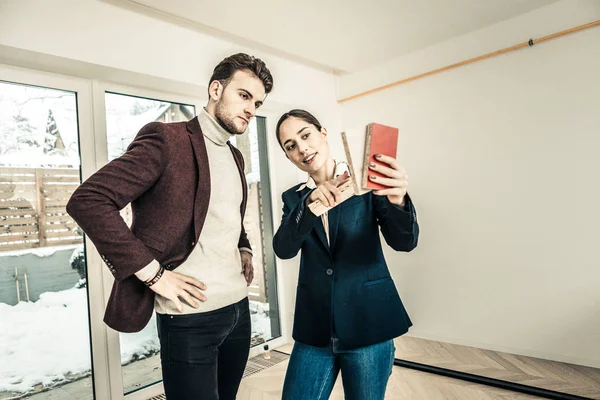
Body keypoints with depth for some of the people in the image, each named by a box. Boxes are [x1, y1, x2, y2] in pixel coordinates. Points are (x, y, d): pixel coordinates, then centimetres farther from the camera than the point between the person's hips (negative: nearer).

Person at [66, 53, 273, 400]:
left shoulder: (235, 156, 12)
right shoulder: (167, 139, -12)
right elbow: (87, 201, -19)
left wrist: (244, 251, 8)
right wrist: (154, 274, -20)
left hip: (239, 307, 8)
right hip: (190, 317, -7)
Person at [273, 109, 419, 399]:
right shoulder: (294, 197, 5)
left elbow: (404, 242, -11)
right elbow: (283, 249, -9)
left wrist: (397, 200, -32)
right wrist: (309, 203, -25)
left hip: (368, 321, -2)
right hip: (315, 327, 3)